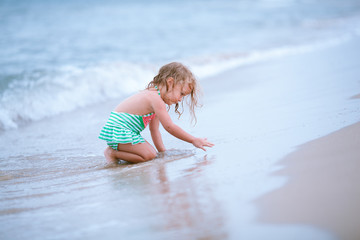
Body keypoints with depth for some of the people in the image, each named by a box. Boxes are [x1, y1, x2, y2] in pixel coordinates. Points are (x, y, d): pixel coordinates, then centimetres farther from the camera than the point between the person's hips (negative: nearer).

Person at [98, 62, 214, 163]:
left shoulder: (154, 97, 13)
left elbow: (154, 130, 16)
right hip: (118, 130, -11)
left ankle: (115, 148, 12)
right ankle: (112, 153, -10)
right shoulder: (156, 99, -21)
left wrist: (163, 152, 12)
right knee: (149, 155, -19)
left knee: (152, 153, 12)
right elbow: (169, 127, -21)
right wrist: (194, 140, -15)